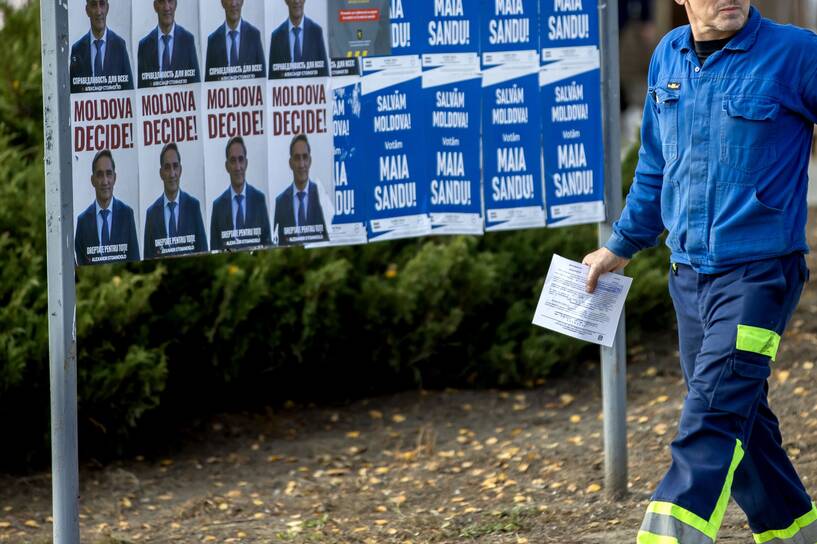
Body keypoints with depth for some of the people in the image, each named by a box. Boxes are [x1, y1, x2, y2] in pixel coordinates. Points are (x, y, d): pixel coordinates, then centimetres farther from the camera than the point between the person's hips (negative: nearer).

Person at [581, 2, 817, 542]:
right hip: (688, 272, 6)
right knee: (740, 418, 14)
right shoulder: (668, 57, 8)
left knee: (713, 420, -14)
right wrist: (621, 245, 26)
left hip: (758, 273, -6)